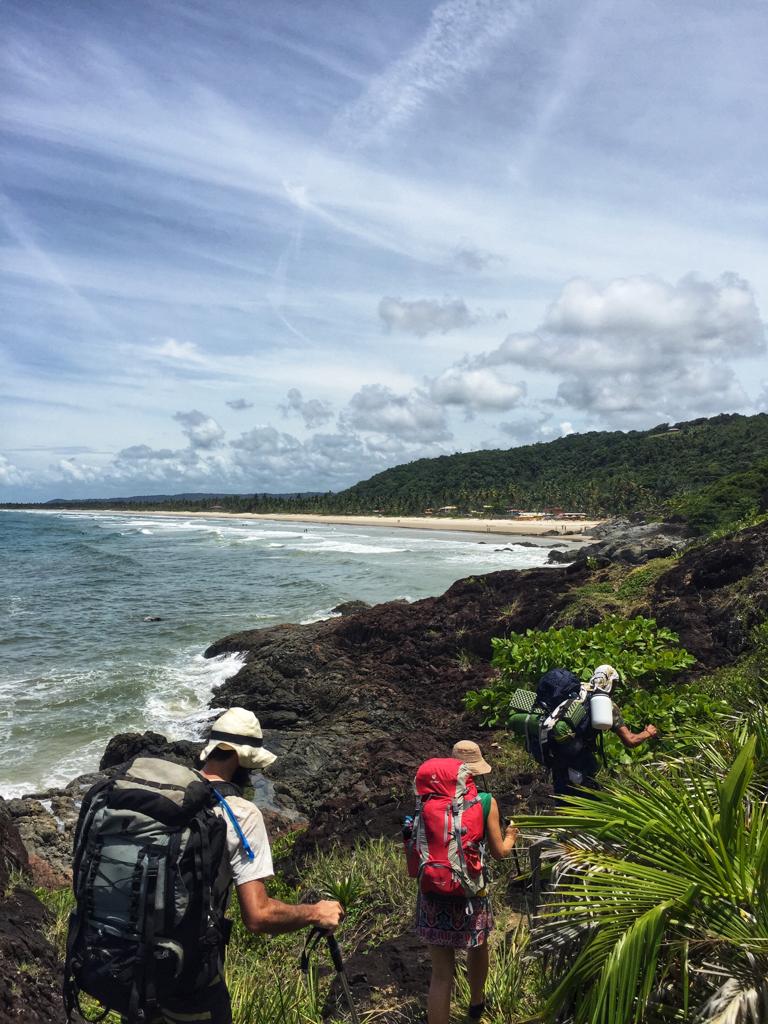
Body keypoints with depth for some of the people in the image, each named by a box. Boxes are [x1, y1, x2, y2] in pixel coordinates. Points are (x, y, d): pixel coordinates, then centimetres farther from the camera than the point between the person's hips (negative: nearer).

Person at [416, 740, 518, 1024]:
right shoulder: (486, 802, -11)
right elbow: (499, 853, -3)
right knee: (478, 946, 30)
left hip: (434, 894, 1)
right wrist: (510, 835, 17)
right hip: (469, 894, 0)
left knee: (441, 974, 8)